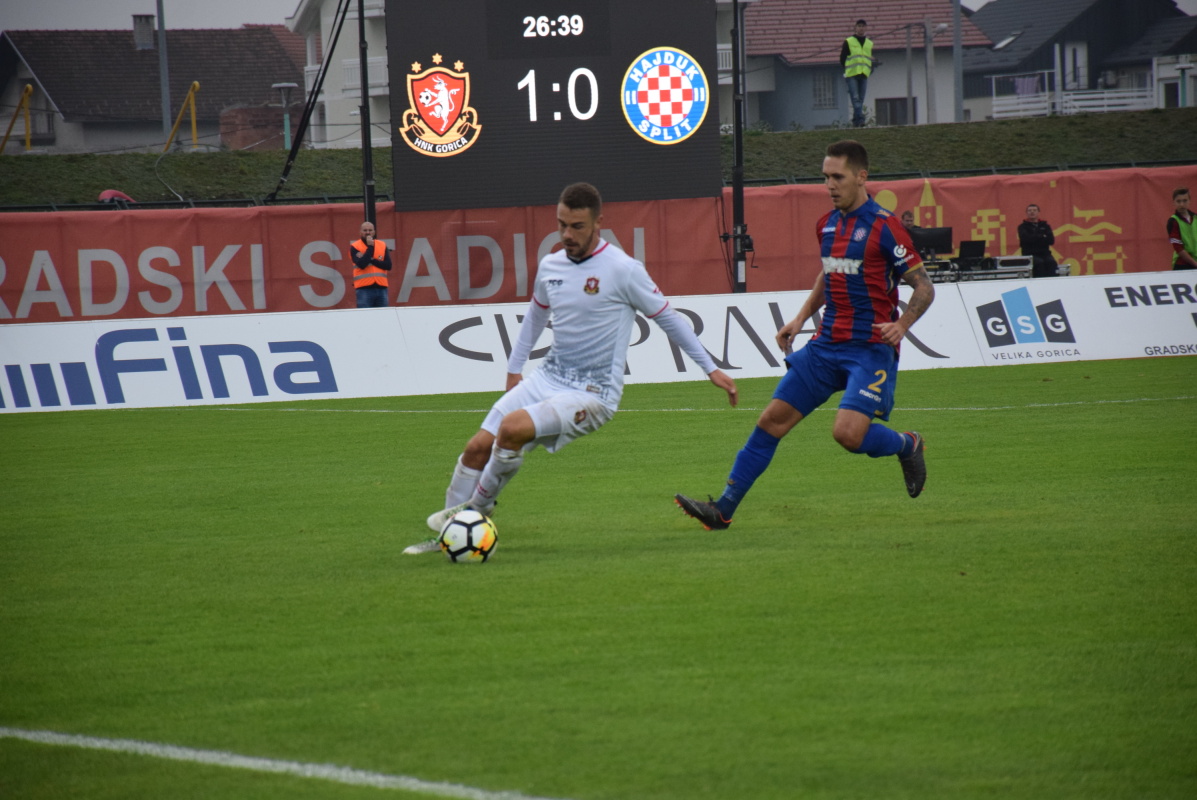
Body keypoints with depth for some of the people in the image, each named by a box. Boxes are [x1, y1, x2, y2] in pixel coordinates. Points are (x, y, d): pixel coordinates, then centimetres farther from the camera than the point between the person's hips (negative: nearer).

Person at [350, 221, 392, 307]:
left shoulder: (382, 245, 12)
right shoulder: (355, 247, 2)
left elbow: (388, 265, 1)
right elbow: (361, 264, -13)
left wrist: (370, 259, -9)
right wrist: (370, 247, -10)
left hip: (381, 288, 4)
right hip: (364, 289, -4)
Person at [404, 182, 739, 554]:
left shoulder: (622, 269, -12)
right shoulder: (550, 266, 7)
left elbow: (668, 319, -2)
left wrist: (711, 369, 1)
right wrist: (514, 367, 24)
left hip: (594, 394, -7)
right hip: (549, 377, 7)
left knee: (513, 427, -28)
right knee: (478, 446, -5)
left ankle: (477, 508, -8)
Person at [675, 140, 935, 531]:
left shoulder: (883, 227, -11)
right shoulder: (826, 224, 11)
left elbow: (924, 287, -9)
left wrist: (901, 325, -25)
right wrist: (800, 318, 19)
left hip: (871, 348, -7)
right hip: (826, 344, 7)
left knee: (848, 433, -21)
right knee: (773, 419, 0)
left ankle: (907, 445, 12)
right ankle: (723, 508, 2)